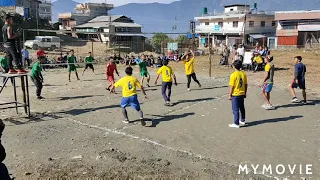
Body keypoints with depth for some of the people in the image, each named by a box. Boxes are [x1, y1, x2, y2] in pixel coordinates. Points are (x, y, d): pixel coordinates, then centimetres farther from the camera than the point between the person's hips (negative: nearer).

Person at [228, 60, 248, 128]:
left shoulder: (233, 75, -17)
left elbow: (232, 86, -15)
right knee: (242, 108, 20)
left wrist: (230, 95, -7)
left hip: (235, 95, -6)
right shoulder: (243, 74, 0)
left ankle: (236, 123, 4)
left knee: (235, 110, 1)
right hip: (242, 94, 6)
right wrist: (245, 93, 17)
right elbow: (246, 85, 6)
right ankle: (243, 120, 35)